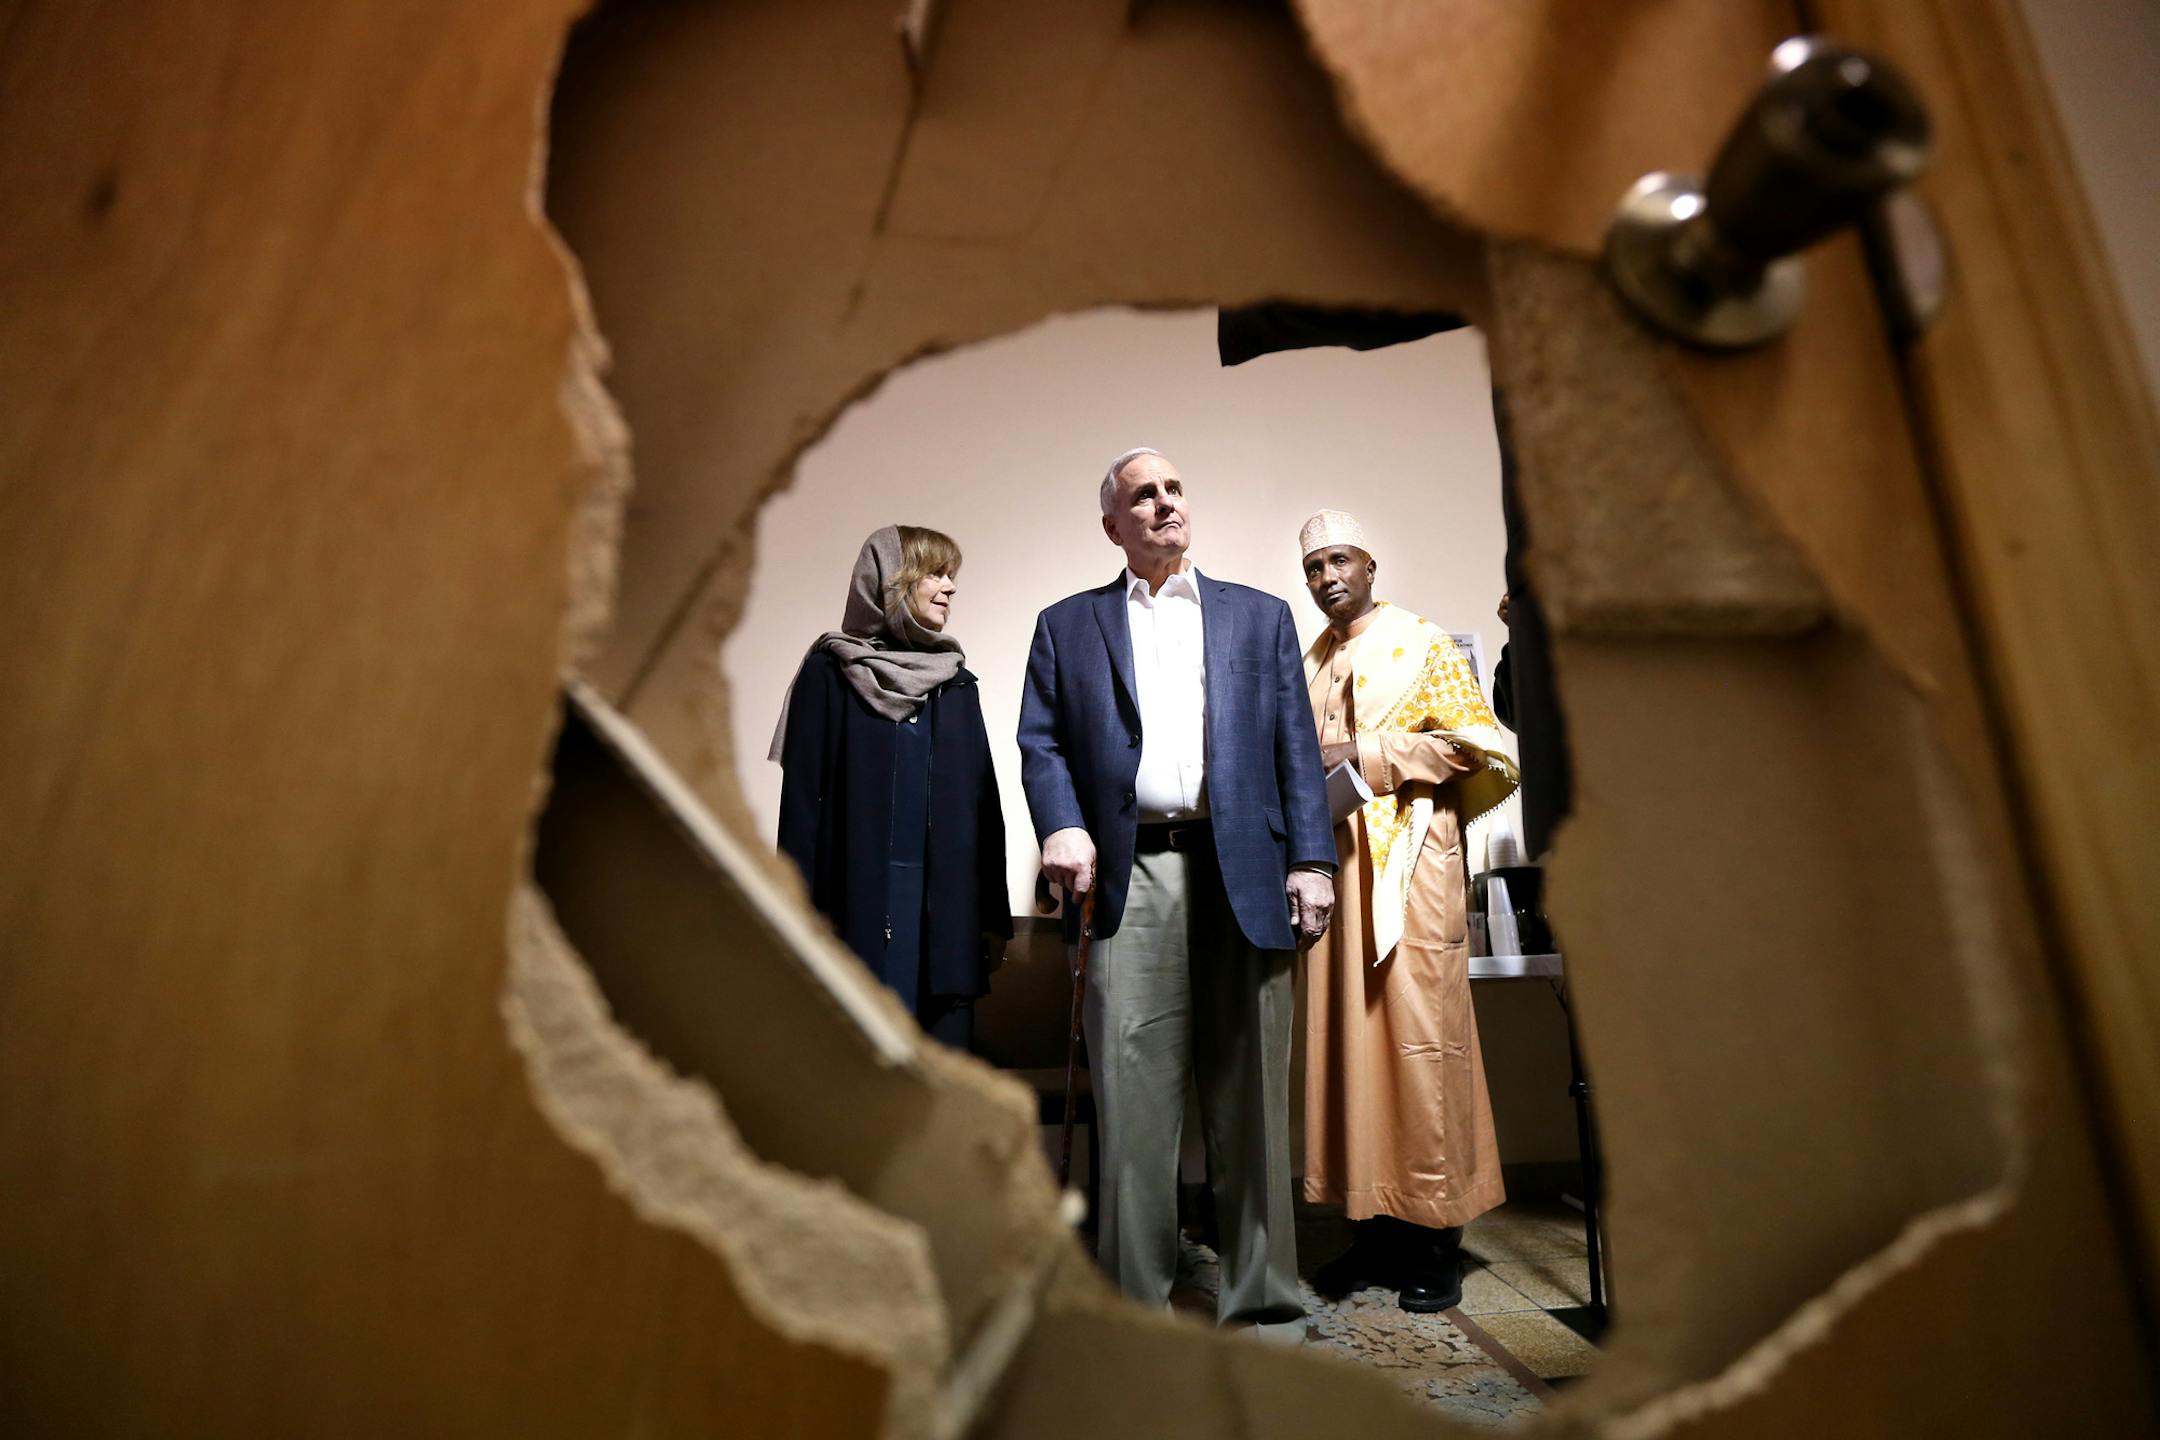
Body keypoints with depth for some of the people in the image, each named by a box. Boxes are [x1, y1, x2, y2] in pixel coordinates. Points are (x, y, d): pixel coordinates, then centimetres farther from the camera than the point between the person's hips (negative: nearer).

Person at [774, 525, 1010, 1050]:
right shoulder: (830, 672, 2)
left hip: (947, 904, 4)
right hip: (859, 903, -3)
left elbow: (982, 801, 10)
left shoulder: (958, 682, 13)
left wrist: (994, 910, 6)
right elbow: (803, 795, -2)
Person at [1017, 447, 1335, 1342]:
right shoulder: (1066, 625, 17)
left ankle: (1263, 1302, 23)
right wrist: (1062, 826, -11)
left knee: (1252, 1101, 8)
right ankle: (1134, 1308, 17)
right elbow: (1041, 741, 8)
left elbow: (1296, 747, 10)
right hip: (1130, 877, 0)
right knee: (1133, 1106, 1)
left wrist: (1310, 861, 0)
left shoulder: (1260, 616, 18)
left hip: (1243, 874, 1)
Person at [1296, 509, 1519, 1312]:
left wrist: (1367, 752, -12)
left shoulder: (1423, 645, 4)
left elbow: (1472, 742, -5)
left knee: (1419, 1041, -2)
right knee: (1346, 1041, 5)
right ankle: (1375, 1226, 18)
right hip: (1333, 868, 5)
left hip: (1406, 865, -4)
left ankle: (1437, 1239, 12)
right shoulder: (1309, 666, 18)